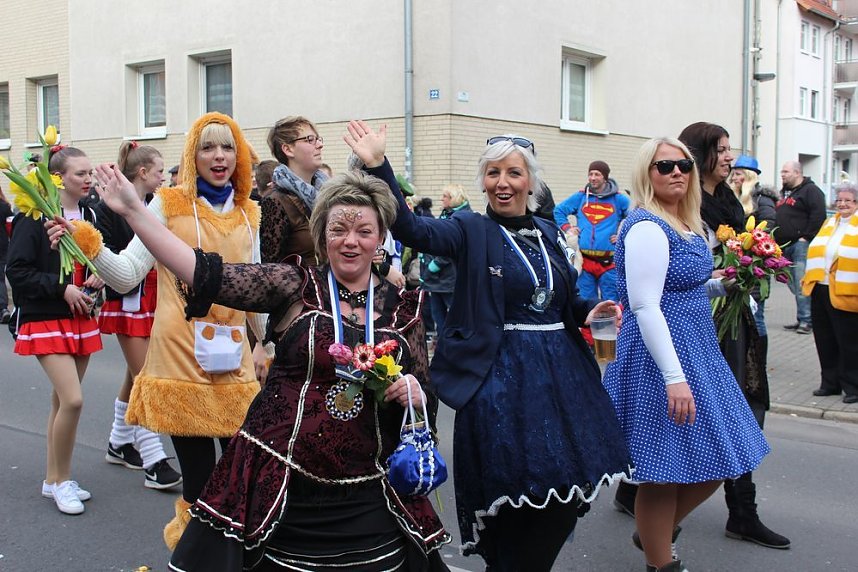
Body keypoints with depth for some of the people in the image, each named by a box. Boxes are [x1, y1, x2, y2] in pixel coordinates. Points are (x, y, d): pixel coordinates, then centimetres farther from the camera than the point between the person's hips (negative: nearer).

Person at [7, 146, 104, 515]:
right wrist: (61, 288, -19)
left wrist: (98, 278, 0)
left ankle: (53, 480, 24)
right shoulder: (36, 217, -12)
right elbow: (17, 272, -13)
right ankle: (62, 480, 4)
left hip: (81, 318, 7)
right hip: (46, 319, -7)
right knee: (72, 400, -16)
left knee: (62, 400, 13)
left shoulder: (89, 215, 7)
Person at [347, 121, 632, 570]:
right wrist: (378, 166, -30)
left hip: (560, 373, 6)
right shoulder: (472, 231, -3)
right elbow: (412, 229, -20)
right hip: (501, 378, -5)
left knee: (567, 496, 8)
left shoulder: (549, 233, 12)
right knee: (517, 495, -3)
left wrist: (588, 312, 2)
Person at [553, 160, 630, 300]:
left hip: (608, 262, -3)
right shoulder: (580, 197, 11)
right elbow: (559, 210, 22)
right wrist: (567, 228, 10)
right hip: (584, 260, 3)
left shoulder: (618, 199, 2)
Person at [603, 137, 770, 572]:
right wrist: (674, 377, -28)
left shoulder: (686, 223, 13)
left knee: (713, 462, 15)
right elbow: (645, 306, -24)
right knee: (666, 471, 1)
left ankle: (653, 533, 33)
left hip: (697, 352, 10)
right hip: (661, 356, -10)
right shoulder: (647, 227, -17)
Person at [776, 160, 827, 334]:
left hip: (801, 244, -9)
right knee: (794, 286, 10)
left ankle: (807, 320, -10)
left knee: (802, 285, -12)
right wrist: (777, 240, 19)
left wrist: (806, 237, -17)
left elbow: (818, 216, -16)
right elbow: (778, 218, 31)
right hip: (786, 246, 9)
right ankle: (801, 319, 16)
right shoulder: (785, 192, 22)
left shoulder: (810, 190, -5)